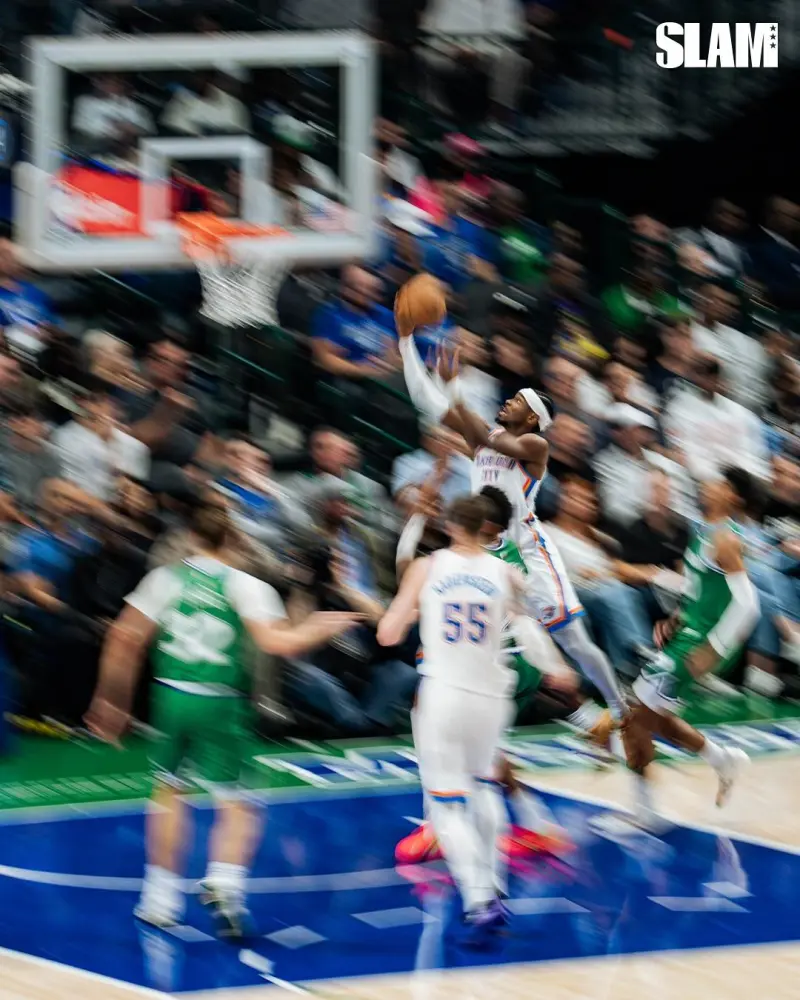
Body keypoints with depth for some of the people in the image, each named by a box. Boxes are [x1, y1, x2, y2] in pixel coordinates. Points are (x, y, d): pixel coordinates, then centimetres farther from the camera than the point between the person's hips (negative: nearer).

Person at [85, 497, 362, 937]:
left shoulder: (165, 579, 4)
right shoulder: (243, 586, -4)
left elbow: (124, 640, 3)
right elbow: (276, 642, -16)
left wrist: (111, 700, 12)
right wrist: (322, 628, 1)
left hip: (171, 697, 3)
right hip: (219, 702, -3)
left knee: (169, 792, 19)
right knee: (236, 806, 3)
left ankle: (160, 899, 22)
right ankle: (225, 879, -23)